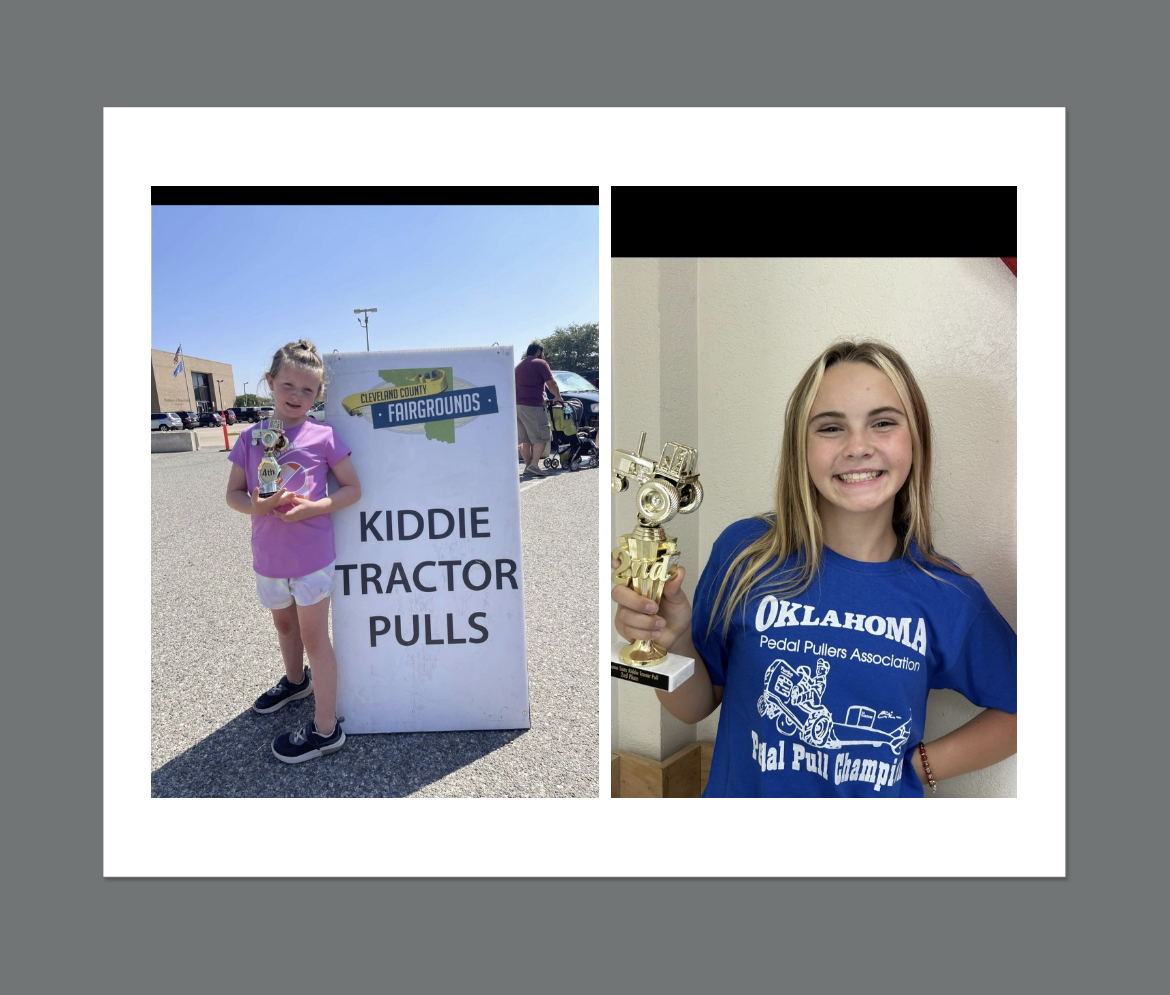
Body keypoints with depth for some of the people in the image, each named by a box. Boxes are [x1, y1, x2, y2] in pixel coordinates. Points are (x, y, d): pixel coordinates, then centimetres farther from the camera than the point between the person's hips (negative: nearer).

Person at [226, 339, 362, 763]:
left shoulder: (324, 436, -8)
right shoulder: (251, 437, 1)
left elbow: (352, 488, -5)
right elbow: (233, 493, 4)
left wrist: (314, 507, -21)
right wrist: (255, 505, -18)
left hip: (312, 555, -5)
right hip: (268, 555, 5)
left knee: (314, 636, 2)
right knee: (284, 623, 26)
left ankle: (325, 729, 13)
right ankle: (296, 680, 54)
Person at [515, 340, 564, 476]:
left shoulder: (519, 365, 21)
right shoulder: (540, 363, -3)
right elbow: (551, 384, -6)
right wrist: (558, 397, 10)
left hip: (518, 405, 8)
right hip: (533, 406, -8)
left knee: (525, 438, 12)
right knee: (542, 436, -6)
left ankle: (528, 465, 13)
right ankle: (534, 465, -16)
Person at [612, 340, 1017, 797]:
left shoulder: (949, 598, -14)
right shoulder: (744, 553, -18)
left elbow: (1016, 708, 3)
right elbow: (697, 706, -8)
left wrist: (923, 765, -9)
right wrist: (674, 643, -28)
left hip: (886, 793, 1)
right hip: (741, 791, 0)